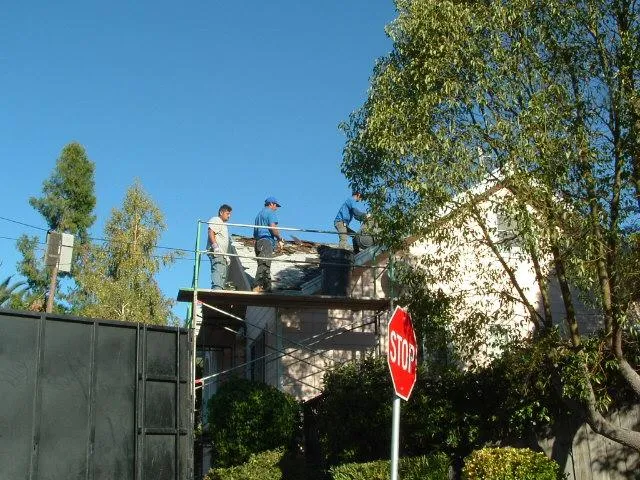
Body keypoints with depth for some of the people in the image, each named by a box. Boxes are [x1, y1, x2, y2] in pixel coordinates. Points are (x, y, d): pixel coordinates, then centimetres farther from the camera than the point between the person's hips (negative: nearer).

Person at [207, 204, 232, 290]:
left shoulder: (223, 225, 33)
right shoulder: (215, 220, 4)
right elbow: (211, 232, -14)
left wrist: (226, 256, 26)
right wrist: (215, 246, -26)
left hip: (222, 254, 10)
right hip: (216, 252, -10)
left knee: (223, 275, 2)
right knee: (218, 271, -26)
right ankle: (216, 288, -40)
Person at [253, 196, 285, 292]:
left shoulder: (259, 214, 28)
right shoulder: (271, 213, 0)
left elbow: (255, 233, 29)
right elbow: (273, 227, -14)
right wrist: (280, 239, -4)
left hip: (258, 241, 10)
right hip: (267, 241, -10)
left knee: (265, 266, 10)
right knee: (264, 265, -17)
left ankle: (267, 288, 8)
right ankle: (257, 287, -26)